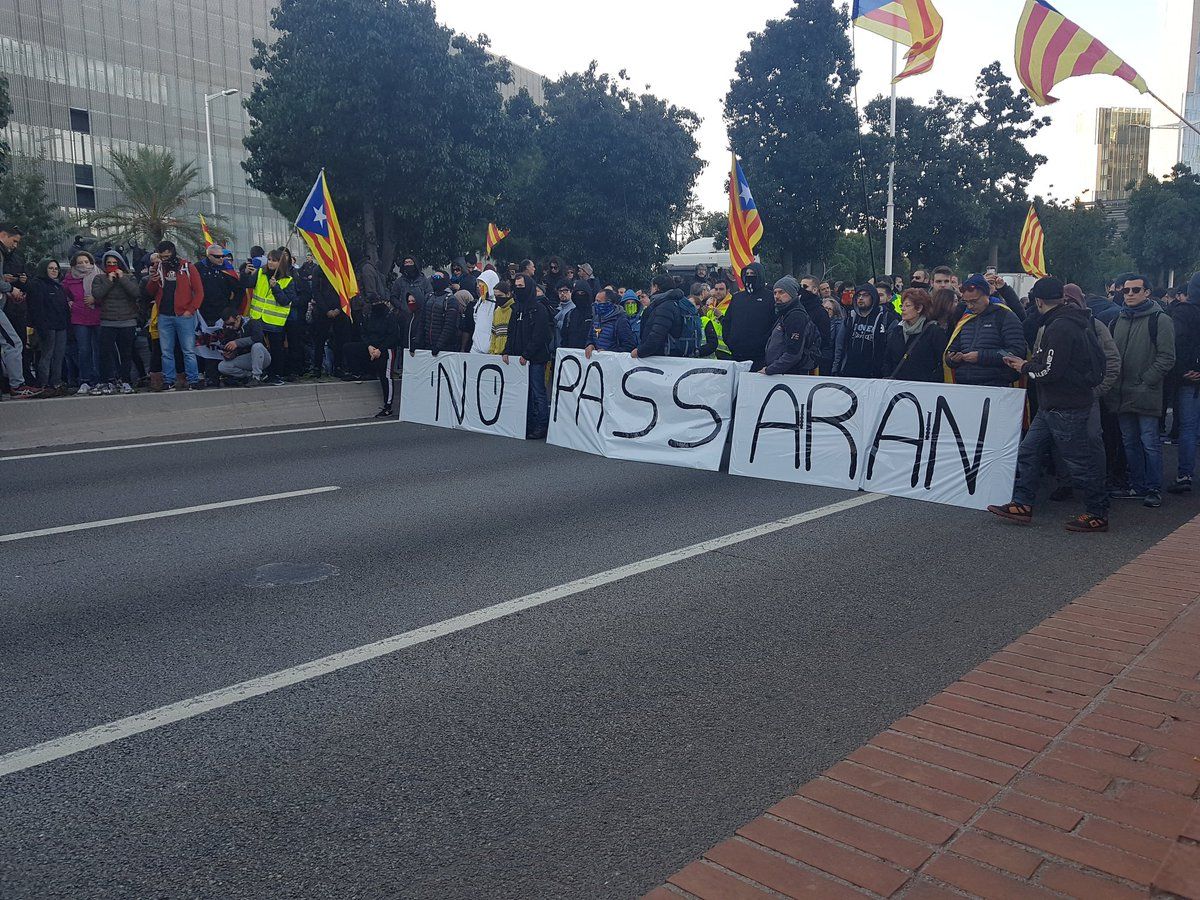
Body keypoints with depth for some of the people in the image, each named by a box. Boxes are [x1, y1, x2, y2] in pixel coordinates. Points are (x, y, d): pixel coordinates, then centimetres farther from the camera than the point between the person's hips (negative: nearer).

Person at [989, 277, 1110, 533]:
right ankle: (1022, 505, 14)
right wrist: (1029, 363, 7)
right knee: (1029, 452, 10)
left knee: (1079, 461, 0)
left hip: (1066, 408, -10)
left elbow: (1050, 372, -23)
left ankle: (1099, 514, 11)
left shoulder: (1060, 327, -20)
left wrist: (1025, 367, -6)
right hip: (1053, 406, 10)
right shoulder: (1070, 321, 12)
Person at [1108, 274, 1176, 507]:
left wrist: (1146, 382, -16)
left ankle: (1154, 489, 6)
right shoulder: (1119, 320, 14)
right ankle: (1137, 487, 21)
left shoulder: (1159, 320, -4)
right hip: (1122, 395, 6)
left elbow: (1167, 357, -10)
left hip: (1146, 396, -6)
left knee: (1150, 443, -3)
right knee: (1130, 442, 12)